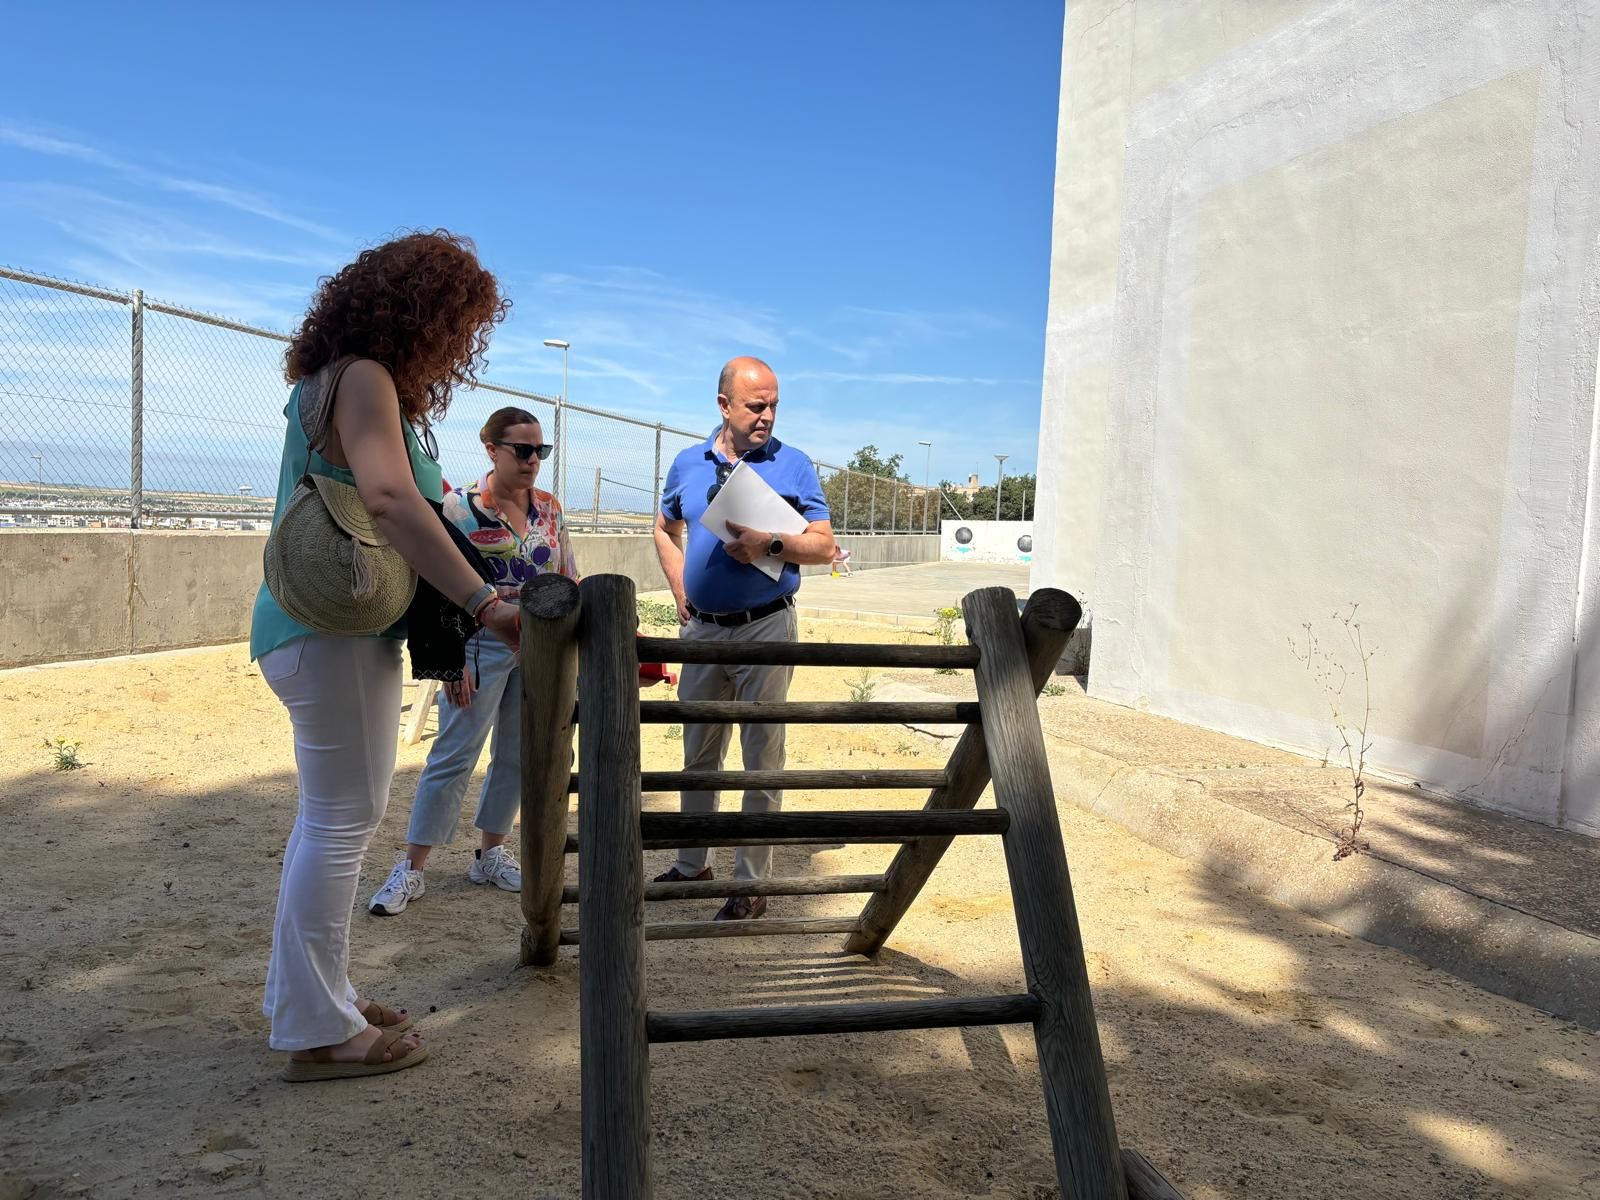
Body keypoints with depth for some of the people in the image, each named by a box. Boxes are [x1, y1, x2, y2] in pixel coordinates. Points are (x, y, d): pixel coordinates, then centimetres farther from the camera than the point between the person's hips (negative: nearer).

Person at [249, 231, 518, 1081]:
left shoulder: (350, 384, 17)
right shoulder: (362, 380, -15)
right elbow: (389, 501, -31)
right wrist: (485, 604, -35)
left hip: (314, 629, 10)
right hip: (335, 631, -10)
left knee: (329, 816, 17)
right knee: (344, 820, -3)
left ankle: (309, 996, 30)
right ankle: (319, 1031, 7)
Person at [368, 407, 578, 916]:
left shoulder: (550, 508, 6)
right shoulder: (460, 507, -9)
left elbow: (568, 580, 13)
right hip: (481, 648, -5)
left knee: (516, 757, 13)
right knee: (452, 757, -3)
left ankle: (490, 853, 28)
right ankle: (411, 869, 6)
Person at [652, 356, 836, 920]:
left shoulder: (793, 465, -4)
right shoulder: (688, 464, 6)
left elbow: (824, 546, -5)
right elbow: (665, 529, 21)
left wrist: (769, 544, -21)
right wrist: (681, 591, 8)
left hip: (765, 626, -4)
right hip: (701, 627, 4)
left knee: (761, 759, 1)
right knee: (698, 752, 16)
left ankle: (752, 882, 12)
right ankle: (690, 864, 32)